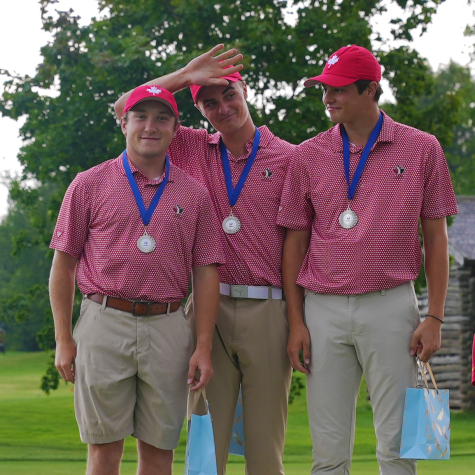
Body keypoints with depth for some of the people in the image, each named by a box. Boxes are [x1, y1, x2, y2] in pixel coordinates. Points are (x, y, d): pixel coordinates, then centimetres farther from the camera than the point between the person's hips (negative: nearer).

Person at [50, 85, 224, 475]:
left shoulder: (195, 194, 10)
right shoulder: (90, 185, 6)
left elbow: (206, 271, 8)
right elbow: (63, 264, 6)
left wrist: (204, 345, 0)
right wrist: (64, 339, -1)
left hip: (168, 327, 2)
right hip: (105, 322, -1)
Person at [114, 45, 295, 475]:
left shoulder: (288, 158, 3)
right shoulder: (192, 150, 12)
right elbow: (126, 109, 12)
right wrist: (186, 75, 4)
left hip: (268, 310, -2)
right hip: (209, 309, 2)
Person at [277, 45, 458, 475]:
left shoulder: (421, 149, 3)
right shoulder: (309, 155, 7)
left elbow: (435, 236, 4)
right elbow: (295, 240, 9)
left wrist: (435, 317, -1)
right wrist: (296, 322, 3)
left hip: (390, 306, -2)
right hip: (324, 310, 2)